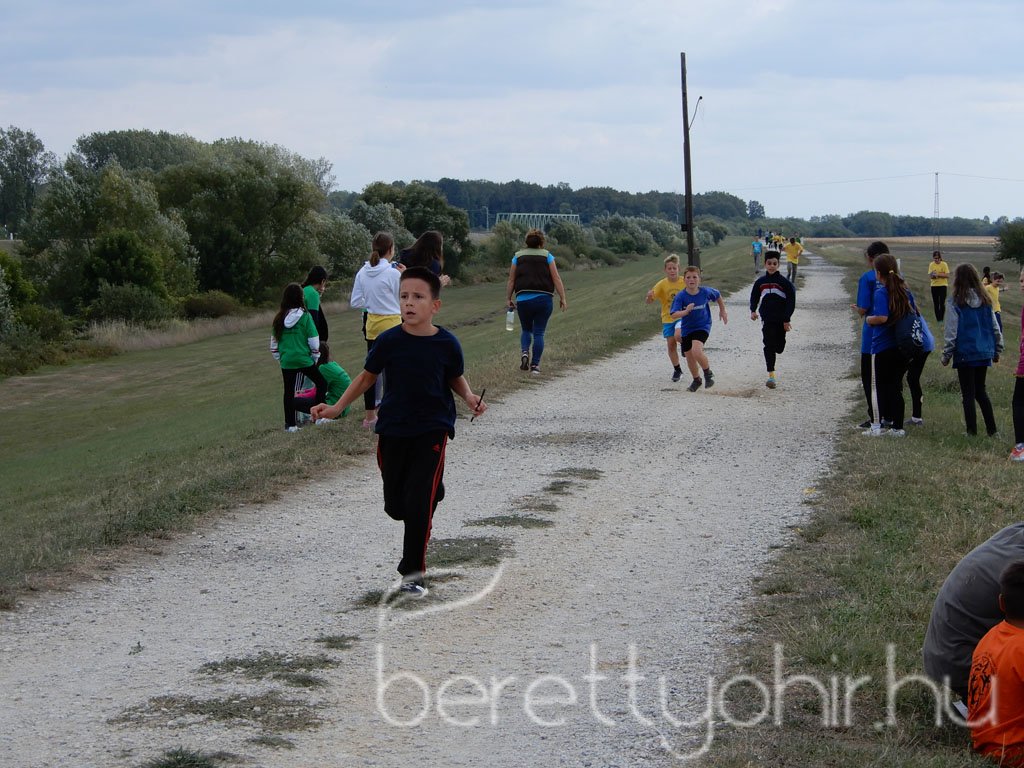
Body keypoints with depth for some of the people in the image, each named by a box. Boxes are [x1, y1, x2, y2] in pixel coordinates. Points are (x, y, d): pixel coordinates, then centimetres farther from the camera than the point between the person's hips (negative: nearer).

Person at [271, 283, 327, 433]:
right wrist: (315, 357, 6)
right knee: (321, 383, 12)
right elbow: (313, 340, -8)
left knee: (289, 392, 10)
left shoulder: (280, 318, 2)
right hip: (304, 359, -4)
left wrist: (278, 357, 20)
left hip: (286, 360, 4)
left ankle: (290, 424, 11)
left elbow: (274, 341, 8)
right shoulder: (305, 316, -9)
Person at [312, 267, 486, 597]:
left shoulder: (447, 344, -9)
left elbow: (456, 378, 9)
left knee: (419, 503, -11)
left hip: (432, 430, -2)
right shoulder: (388, 341, -9)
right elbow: (367, 376, 5)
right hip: (392, 430, 2)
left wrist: (469, 397, -11)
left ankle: (412, 572, 2)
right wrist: (337, 407, 1)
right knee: (396, 505, 10)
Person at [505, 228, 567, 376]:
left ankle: (524, 352, -7)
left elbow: (511, 281, 6)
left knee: (526, 330, 19)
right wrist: (562, 298, 0)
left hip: (523, 299, 1)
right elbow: (556, 279, -2)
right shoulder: (547, 255, 4)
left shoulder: (518, 256, 8)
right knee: (539, 333, 5)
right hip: (544, 299, -1)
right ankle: (535, 365, 1)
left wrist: (509, 299, 13)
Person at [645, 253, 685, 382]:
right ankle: (677, 370, 18)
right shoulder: (662, 284, -10)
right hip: (668, 318, 2)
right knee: (671, 344, 2)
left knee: (678, 336, -28)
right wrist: (649, 296, -39)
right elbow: (649, 301, -16)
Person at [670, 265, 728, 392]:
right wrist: (685, 312, -44)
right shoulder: (680, 296, -18)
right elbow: (674, 314, -27)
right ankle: (696, 380, 40)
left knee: (696, 351, -27)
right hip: (687, 329, 2)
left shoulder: (705, 291, -14)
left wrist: (723, 311, 17)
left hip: (702, 326, -2)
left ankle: (708, 373, -1)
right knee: (690, 358, 12)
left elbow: (718, 296, 8)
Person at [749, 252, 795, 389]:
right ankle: (771, 375, -14)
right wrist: (753, 310, -1)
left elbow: (791, 301, -4)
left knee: (779, 347, 9)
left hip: (781, 320, 0)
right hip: (767, 320, 0)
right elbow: (754, 297, 16)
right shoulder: (760, 282, 3)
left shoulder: (784, 282, -5)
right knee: (769, 346, -11)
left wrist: (787, 319, -9)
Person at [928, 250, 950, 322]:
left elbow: (947, 275, -10)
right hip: (934, 286, 3)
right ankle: (937, 318, 11)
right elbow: (929, 276, 4)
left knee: (942, 303, -7)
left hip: (942, 285, -3)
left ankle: (941, 318, -2)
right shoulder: (931, 265, 4)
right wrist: (932, 275, -19)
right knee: (936, 303, 5)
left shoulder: (944, 264, -5)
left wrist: (938, 274, -19)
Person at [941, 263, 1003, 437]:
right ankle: (991, 429, 13)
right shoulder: (985, 300, 5)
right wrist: (997, 350, 19)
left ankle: (972, 431, 4)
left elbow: (951, 331, -11)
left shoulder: (955, 302, -11)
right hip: (984, 353, 5)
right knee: (980, 391, 17)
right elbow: (995, 327, 10)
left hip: (965, 353, -5)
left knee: (968, 393, 3)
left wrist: (946, 354, -3)